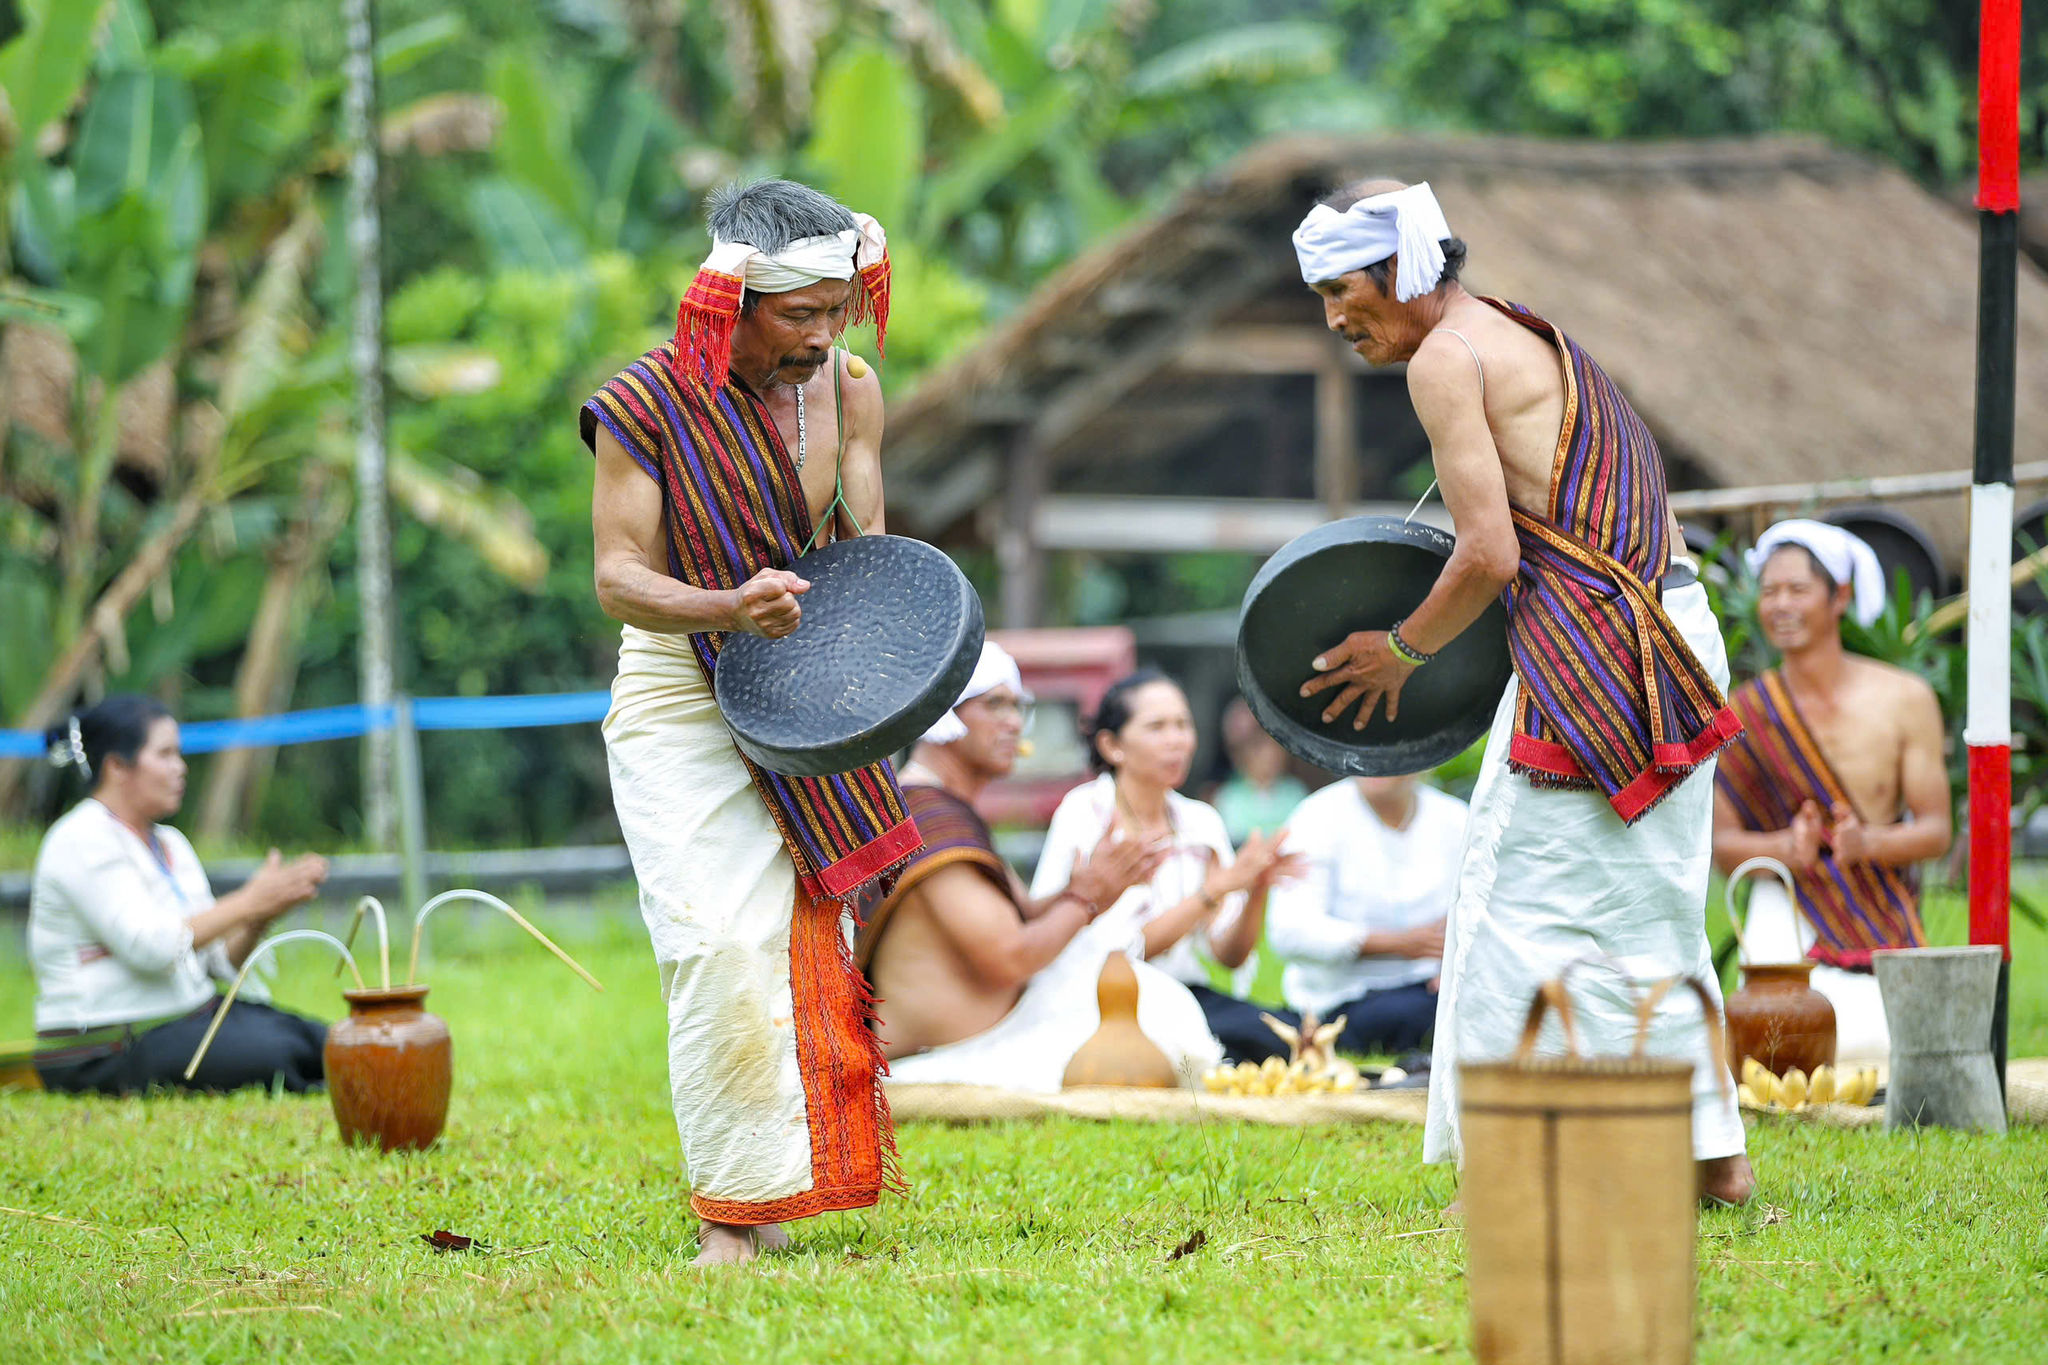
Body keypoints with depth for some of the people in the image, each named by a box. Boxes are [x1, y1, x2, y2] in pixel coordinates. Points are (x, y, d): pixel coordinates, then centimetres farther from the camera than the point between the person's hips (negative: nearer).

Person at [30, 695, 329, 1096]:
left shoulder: (171, 844, 19)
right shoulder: (83, 841, -9)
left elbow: (218, 960, 15)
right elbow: (150, 947, -21)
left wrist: (265, 912, -5)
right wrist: (249, 903, -15)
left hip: (189, 1017, 9)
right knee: (274, 1053, -30)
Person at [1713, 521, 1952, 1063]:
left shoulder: (1905, 700, -2)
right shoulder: (1744, 713, -1)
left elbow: (1936, 831, -2)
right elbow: (1722, 844, -1)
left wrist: (1866, 842, -22)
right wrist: (1786, 847, -22)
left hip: (1881, 916, 1)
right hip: (1788, 913, -1)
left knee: (1872, 1044, -21)